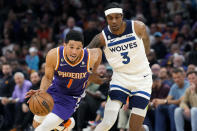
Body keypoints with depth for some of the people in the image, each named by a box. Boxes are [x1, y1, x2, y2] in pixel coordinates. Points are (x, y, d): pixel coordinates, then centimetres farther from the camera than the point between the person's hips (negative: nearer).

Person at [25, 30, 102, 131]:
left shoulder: (91, 57, -31)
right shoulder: (54, 55, -29)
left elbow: (98, 51, -5)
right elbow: (48, 77, -13)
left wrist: (93, 74, 1)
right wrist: (41, 91, -33)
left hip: (71, 98, -3)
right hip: (54, 90, 3)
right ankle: (67, 123, 45)